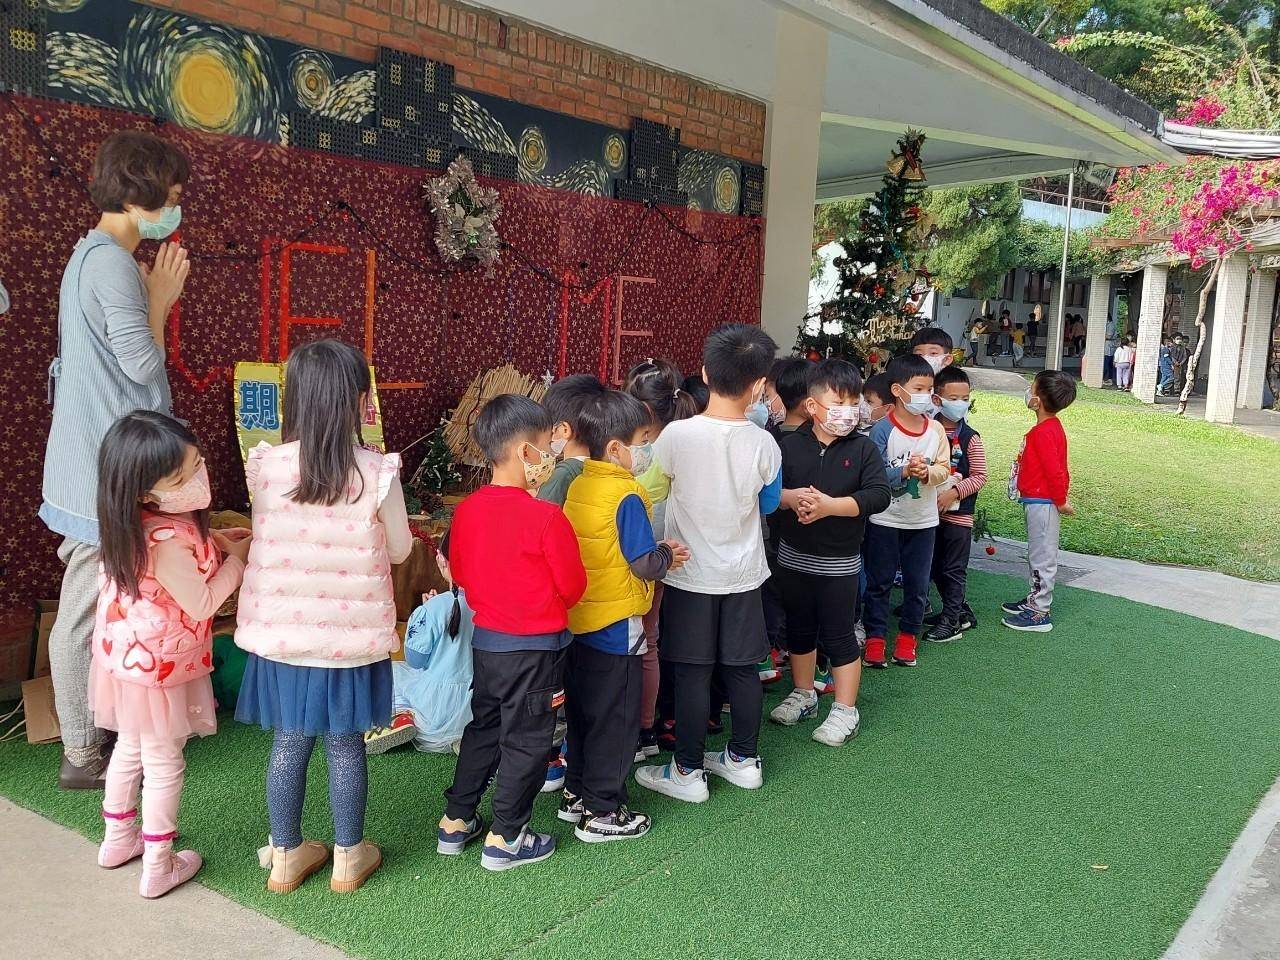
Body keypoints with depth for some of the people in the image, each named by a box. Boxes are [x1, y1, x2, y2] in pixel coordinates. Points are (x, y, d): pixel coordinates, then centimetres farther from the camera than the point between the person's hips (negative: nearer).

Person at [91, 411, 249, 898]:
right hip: (159, 668, -9)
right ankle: (159, 867, 23)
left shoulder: (151, 520, -5)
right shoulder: (166, 541, -33)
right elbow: (202, 604, -27)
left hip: (127, 655, 9)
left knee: (130, 747, 26)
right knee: (164, 765, 9)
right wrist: (236, 560, -15)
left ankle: (118, 839, 45)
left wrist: (212, 543, -2)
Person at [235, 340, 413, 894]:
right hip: (351, 638, -2)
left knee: (288, 745, 16)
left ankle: (286, 855, 31)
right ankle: (348, 857, 28)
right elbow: (399, 550, -4)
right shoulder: (377, 474, -16)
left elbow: (266, 534, 6)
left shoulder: (264, 467, -10)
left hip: (280, 634, 2)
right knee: (345, 747, 13)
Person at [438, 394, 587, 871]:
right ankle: (504, 839, 18)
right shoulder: (546, 517, -21)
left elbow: (458, 572, 9)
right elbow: (573, 585, -12)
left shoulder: (466, 510, -3)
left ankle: (456, 821, 31)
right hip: (534, 649, -6)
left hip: (484, 641, 6)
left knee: (482, 728, 21)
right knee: (525, 741, 8)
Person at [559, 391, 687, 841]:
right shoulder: (625, 497, -19)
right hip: (616, 626, -8)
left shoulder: (577, 486, 3)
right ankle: (602, 812, 13)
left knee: (581, 710, 19)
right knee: (616, 718, 5)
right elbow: (645, 565, -20)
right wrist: (667, 554, 0)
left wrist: (656, 552, 10)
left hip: (577, 621, 8)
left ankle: (576, 794, 32)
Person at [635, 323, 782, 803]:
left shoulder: (677, 435, -18)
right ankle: (744, 758, 28)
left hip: (690, 575, -3)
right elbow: (769, 504, 6)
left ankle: (688, 771, 15)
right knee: (742, 667, 14)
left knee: (691, 672, 5)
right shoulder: (763, 443, -10)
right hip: (743, 575, 3)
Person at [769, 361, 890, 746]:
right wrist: (791, 497, -25)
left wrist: (830, 505, -28)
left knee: (838, 635, 4)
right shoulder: (790, 445, -4)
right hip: (793, 557, 3)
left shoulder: (863, 449, -8)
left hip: (839, 562, -3)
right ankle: (804, 694, 36)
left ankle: (845, 710, 16)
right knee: (799, 630, 18)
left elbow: (879, 495, -19)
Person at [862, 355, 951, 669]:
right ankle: (875, 637, 20)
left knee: (918, 583, 11)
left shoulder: (936, 429, -1)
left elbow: (944, 469, -1)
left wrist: (927, 473, -21)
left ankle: (907, 636, 26)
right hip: (885, 520, -3)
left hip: (923, 520, 4)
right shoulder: (883, 430, -14)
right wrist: (904, 472, -29)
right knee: (879, 581, 8)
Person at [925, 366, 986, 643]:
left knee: (954, 568, 3)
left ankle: (951, 620, 12)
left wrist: (954, 493, -20)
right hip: (931, 511, 5)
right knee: (935, 566, 15)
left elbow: (980, 476, -9)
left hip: (958, 513, -5)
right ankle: (960, 611, 31)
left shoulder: (970, 438, -10)